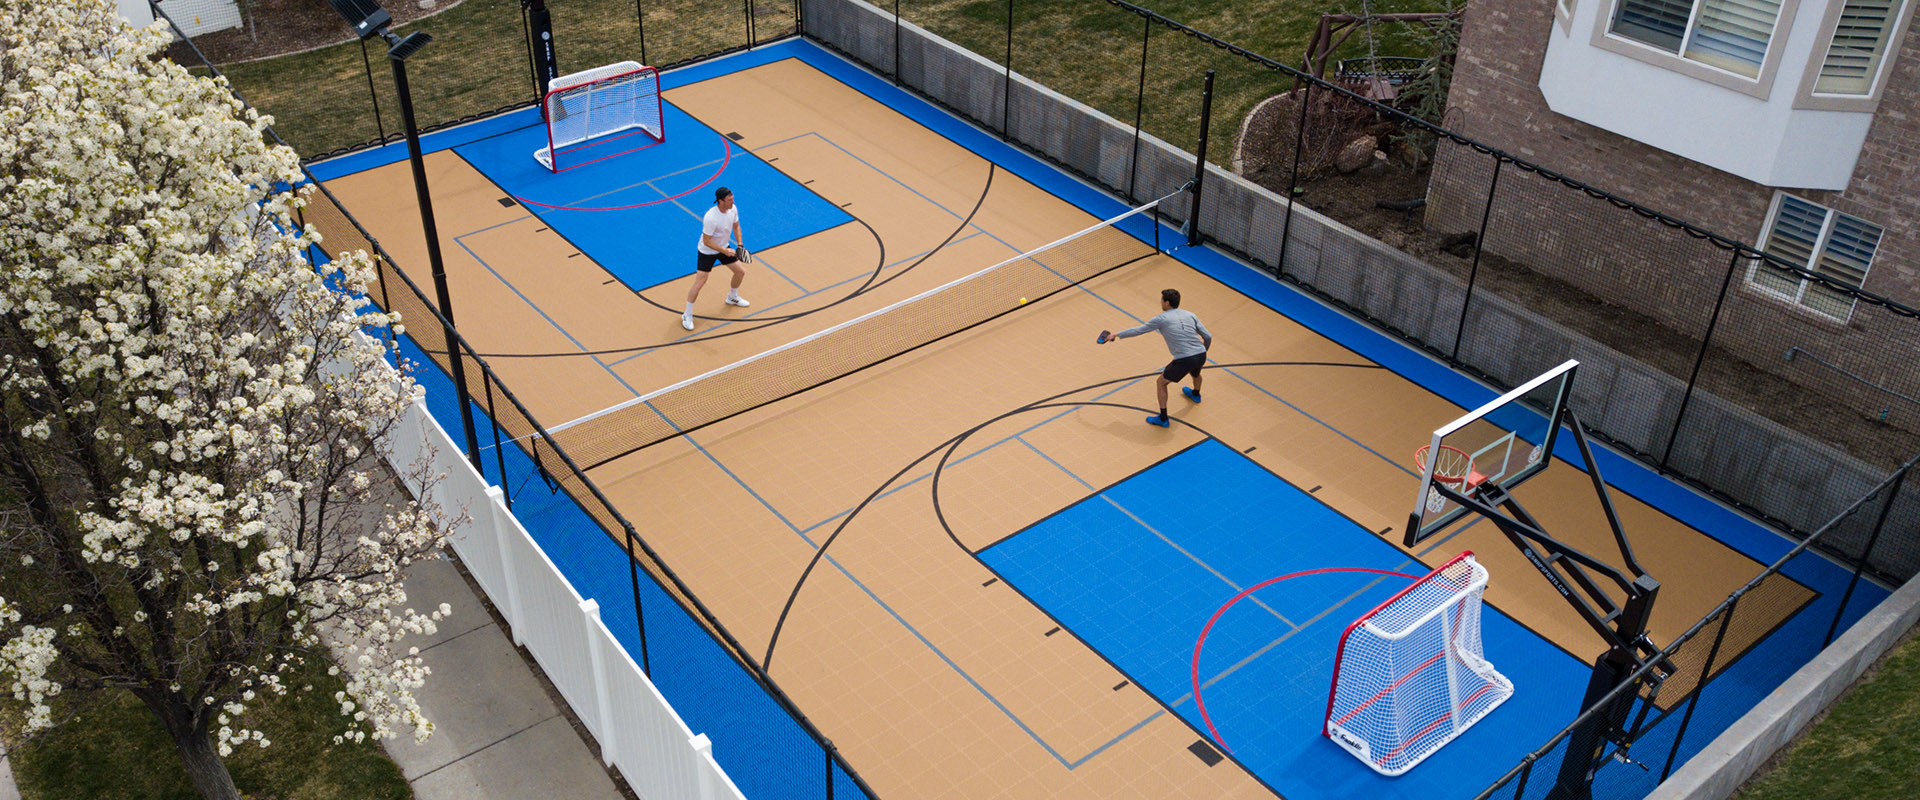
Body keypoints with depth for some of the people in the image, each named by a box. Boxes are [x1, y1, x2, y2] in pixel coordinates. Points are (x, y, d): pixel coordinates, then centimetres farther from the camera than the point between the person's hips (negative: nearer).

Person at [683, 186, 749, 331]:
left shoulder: (733, 209, -14)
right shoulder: (711, 218, -37)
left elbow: (736, 226, 6)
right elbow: (707, 241, -29)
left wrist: (740, 245, -4)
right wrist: (725, 251, -29)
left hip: (724, 248, 7)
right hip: (707, 252, -7)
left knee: (741, 272, 14)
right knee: (699, 283, -10)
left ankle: (732, 297, 44)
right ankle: (687, 315, 6)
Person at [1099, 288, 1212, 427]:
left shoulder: (1161, 319, -2)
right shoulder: (1190, 315, 10)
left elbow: (1138, 330, 3)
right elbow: (1208, 337, 9)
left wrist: (1116, 335, 15)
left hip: (1184, 360, -6)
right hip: (1201, 355, 6)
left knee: (1161, 383, 15)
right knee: (1195, 373, 40)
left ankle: (1163, 419, 16)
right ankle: (1195, 394, 71)